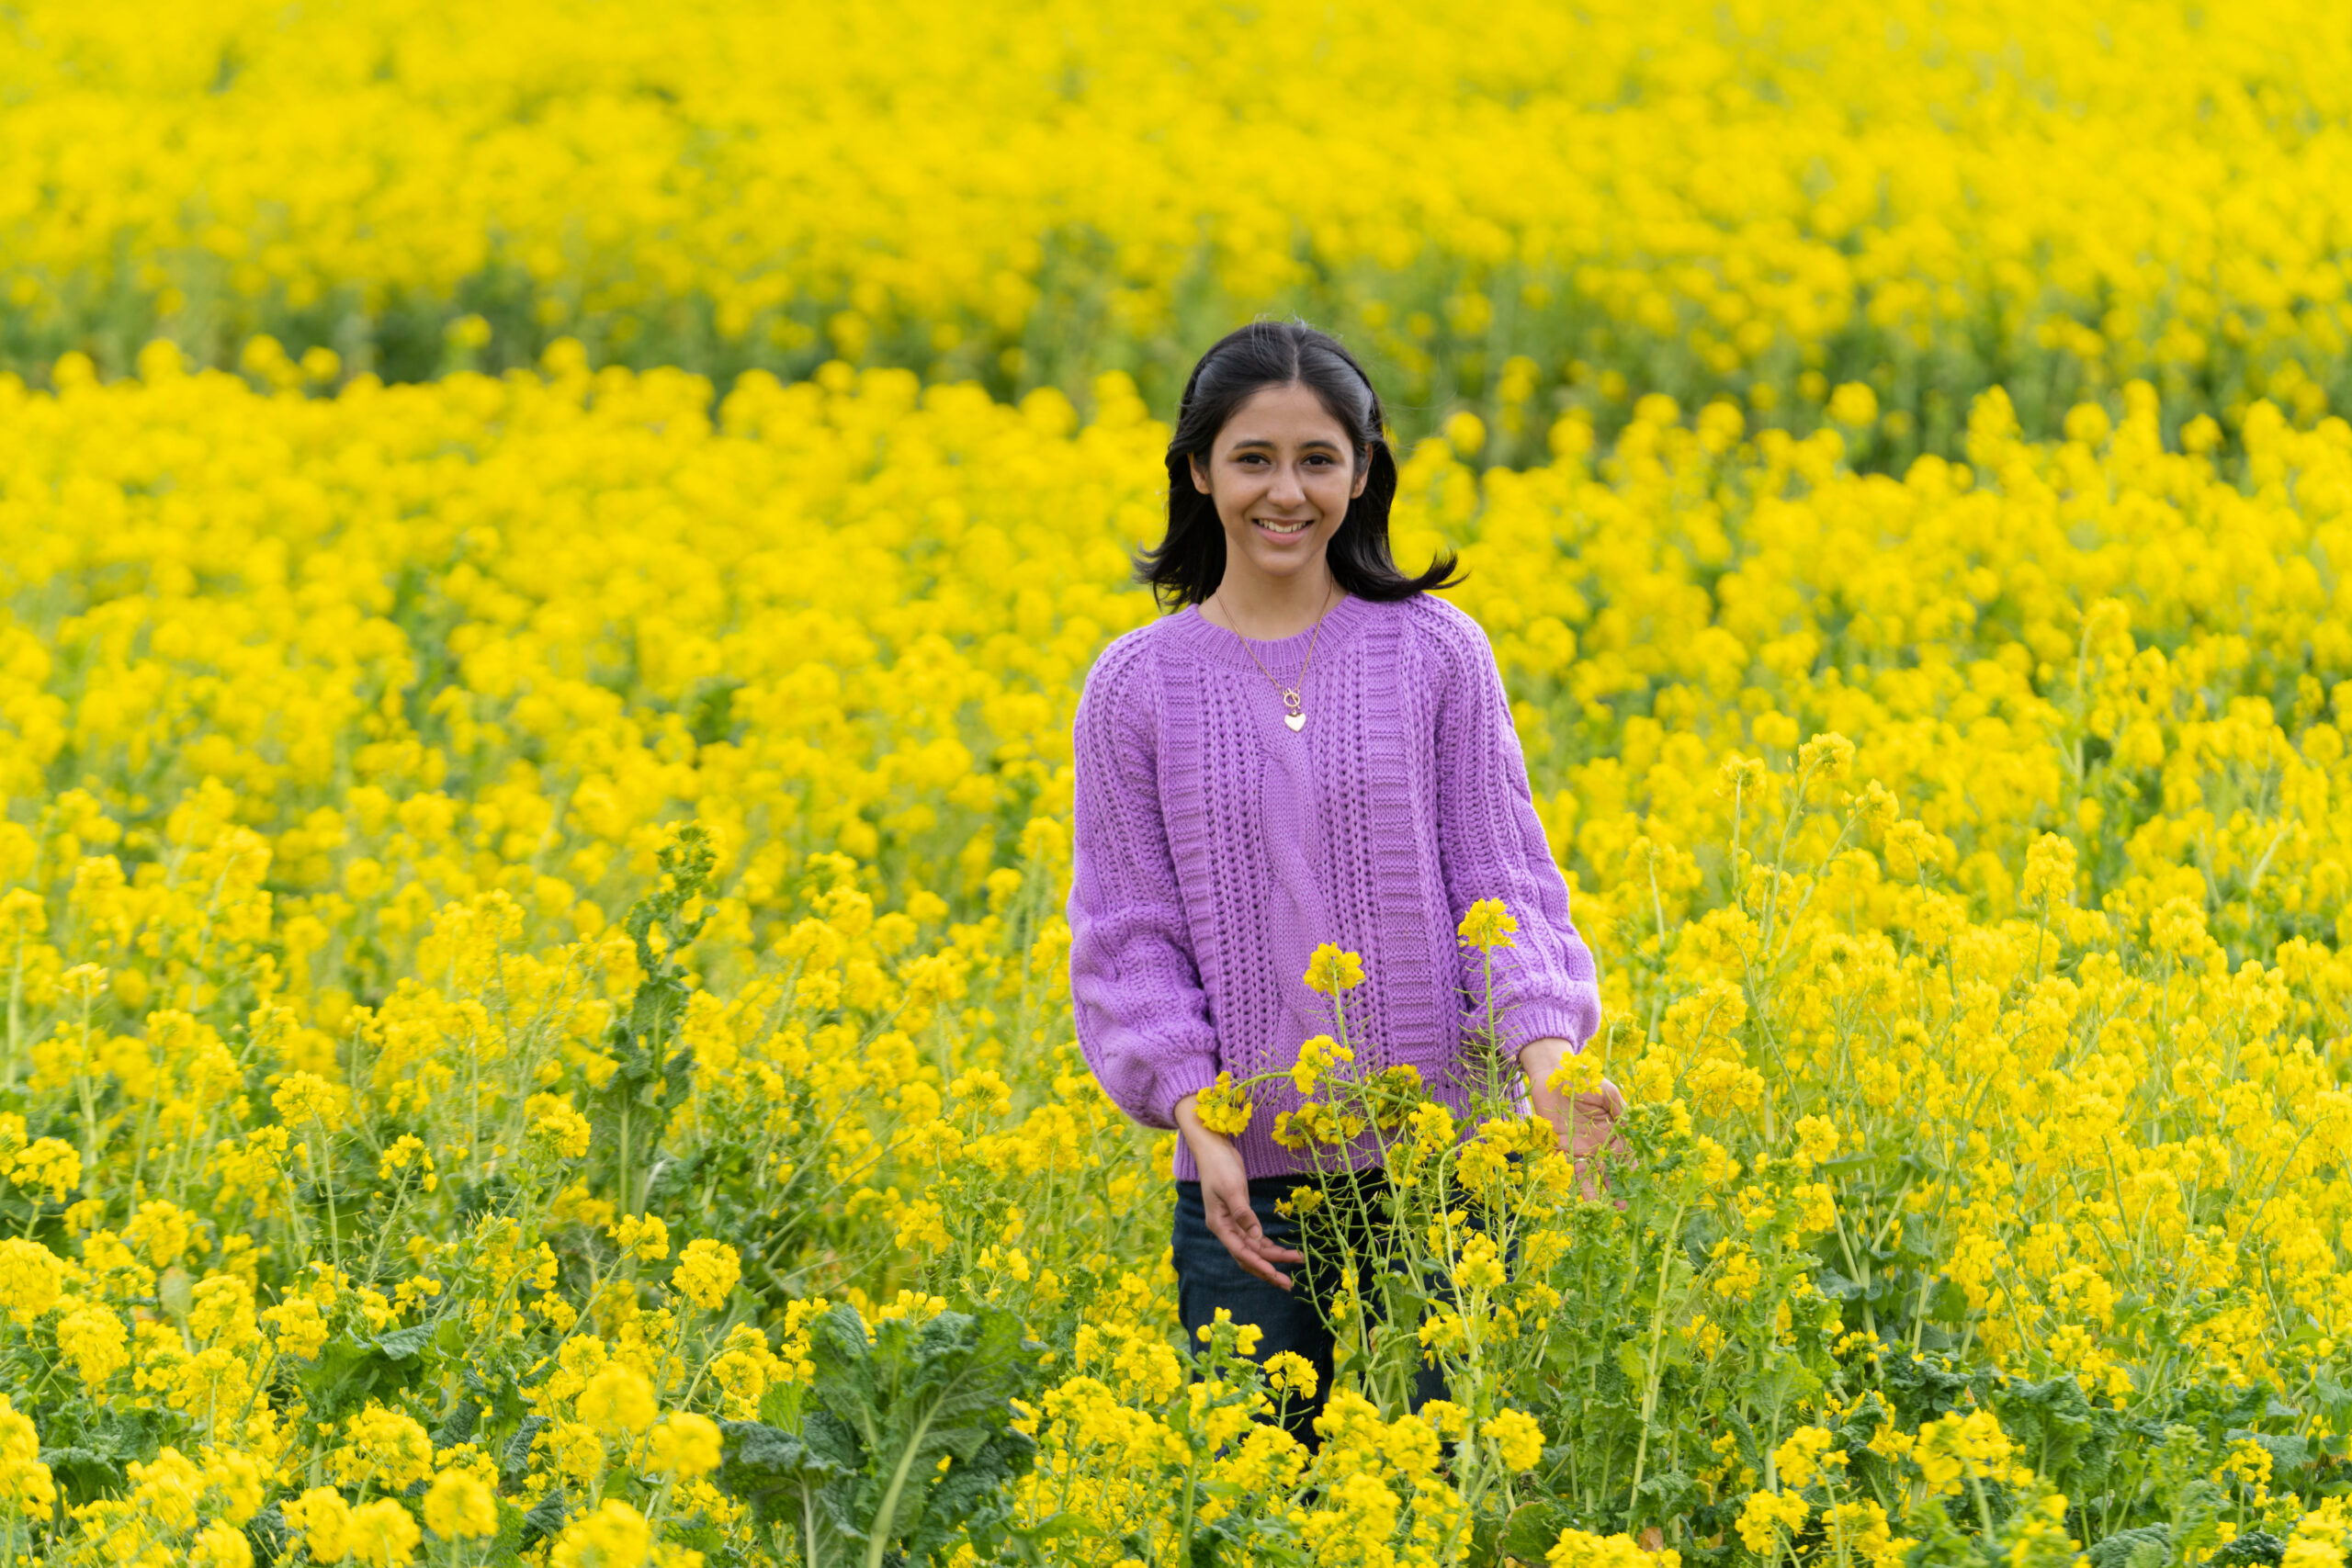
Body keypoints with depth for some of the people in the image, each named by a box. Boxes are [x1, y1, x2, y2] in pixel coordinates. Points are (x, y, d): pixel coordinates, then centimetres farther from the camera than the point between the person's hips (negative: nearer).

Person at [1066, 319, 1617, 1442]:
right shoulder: (1137, 684, 1)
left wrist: (1547, 1056, -17)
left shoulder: (1436, 653, 1)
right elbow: (1126, 935, 2)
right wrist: (1198, 1118, -13)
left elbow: (1499, 880, 1)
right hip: (1248, 1180, 0)